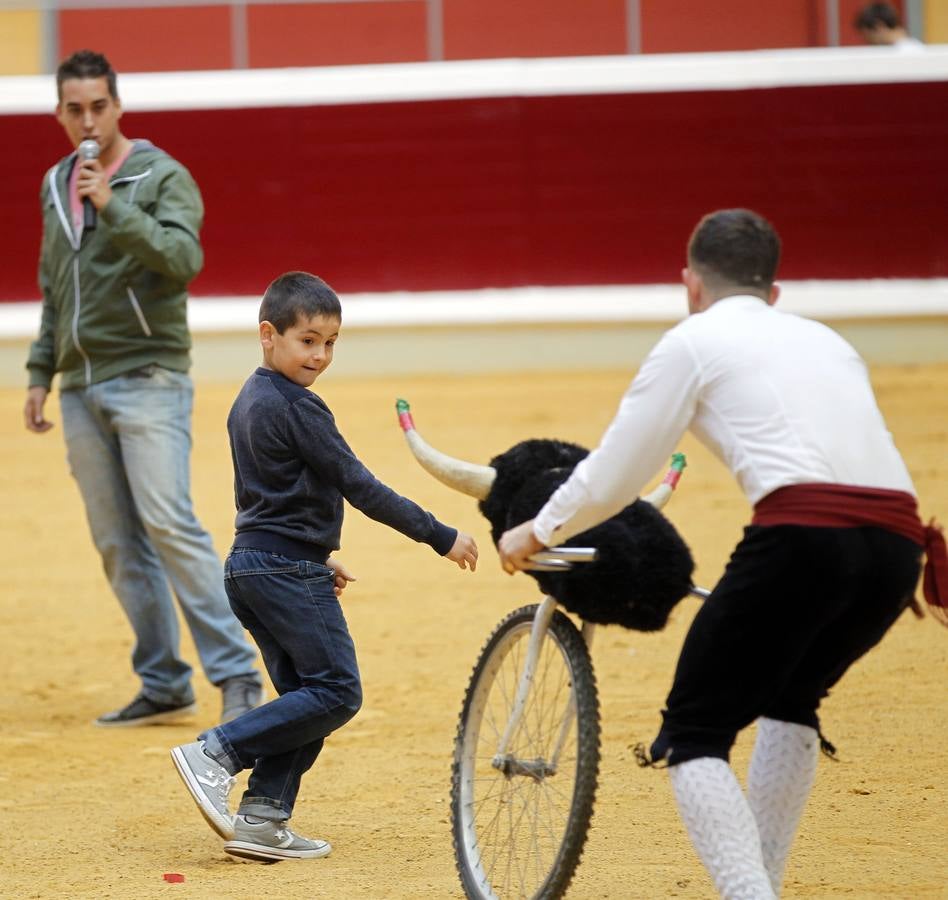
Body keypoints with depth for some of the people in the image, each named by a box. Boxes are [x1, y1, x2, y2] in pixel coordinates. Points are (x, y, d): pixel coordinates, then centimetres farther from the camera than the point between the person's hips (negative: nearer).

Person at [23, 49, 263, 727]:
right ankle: (163, 687, 12)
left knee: (169, 525, -17)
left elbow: (184, 258, -21)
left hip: (148, 379, -6)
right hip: (82, 389, 6)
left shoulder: (163, 177, -4)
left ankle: (238, 675, -16)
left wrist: (113, 207, -27)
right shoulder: (56, 186, 15)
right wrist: (41, 373, 19)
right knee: (118, 544, 6)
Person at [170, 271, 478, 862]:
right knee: (338, 692, -6)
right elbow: (359, 487, -16)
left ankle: (261, 820, 6)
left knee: (305, 696, 12)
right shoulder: (296, 408, -15)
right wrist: (441, 537, -12)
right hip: (289, 572, -10)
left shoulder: (249, 402, 15)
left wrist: (316, 558, 26)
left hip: (251, 564, 10)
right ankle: (216, 753, -11)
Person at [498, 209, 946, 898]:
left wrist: (536, 533, 34)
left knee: (693, 734, 4)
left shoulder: (694, 342, 14)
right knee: (791, 699, 30)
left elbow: (612, 479, 16)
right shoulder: (827, 341, 31)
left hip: (801, 536, -6)